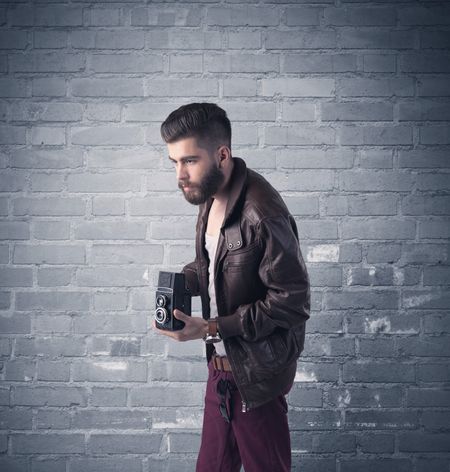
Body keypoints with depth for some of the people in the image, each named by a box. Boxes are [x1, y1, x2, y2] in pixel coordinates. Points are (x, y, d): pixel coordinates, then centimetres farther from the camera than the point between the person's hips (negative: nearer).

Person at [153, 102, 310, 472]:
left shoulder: (262, 214, -27)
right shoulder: (210, 195, 1)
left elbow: (292, 302, -24)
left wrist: (211, 329, -23)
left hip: (256, 372, -8)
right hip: (221, 361, 8)